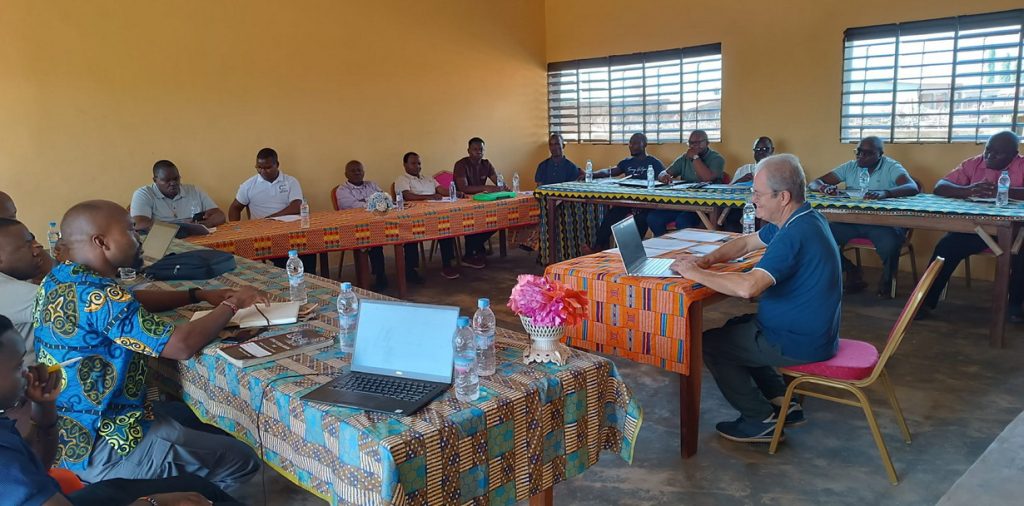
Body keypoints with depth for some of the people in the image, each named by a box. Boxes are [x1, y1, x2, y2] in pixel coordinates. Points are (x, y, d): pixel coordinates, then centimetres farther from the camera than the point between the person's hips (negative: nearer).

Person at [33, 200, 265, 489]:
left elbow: (132, 302, 17)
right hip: (100, 450, -10)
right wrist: (232, 304, -15)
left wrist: (198, 295, 7)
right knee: (242, 461, -1)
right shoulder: (97, 295, -28)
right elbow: (182, 345, -32)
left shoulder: (59, 279, 3)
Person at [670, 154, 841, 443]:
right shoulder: (800, 220, 4)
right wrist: (709, 260, -2)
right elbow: (746, 243, 15)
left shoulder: (795, 234, -29)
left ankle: (760, 421, 11)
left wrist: (696, 273, -27)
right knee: (734, 329, 25)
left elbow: (748, 287, -40)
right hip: (811, 329, 10)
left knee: (710, 343, 1)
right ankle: (781, 401, 24)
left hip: (800, 343, -10)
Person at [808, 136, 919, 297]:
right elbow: (815, 183, 7)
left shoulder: (891, 167, -2)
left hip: (883, 223, -4)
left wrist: (884, 193, -40)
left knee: (890, 245, -36)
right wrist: (823, 187, -20)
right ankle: (852, 272, 3)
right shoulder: (850, 167, 9)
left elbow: (912, 187, -21)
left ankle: (886, 281, 0)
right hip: (851, 221, 4)